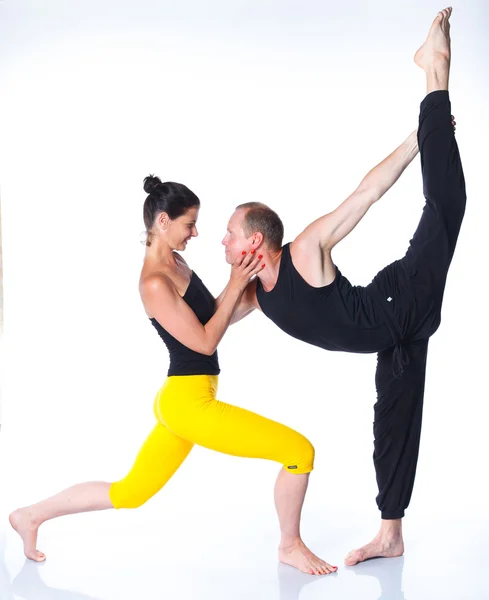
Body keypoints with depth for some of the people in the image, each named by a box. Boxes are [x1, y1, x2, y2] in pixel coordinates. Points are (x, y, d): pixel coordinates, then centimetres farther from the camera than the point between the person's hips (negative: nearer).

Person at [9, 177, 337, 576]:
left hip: (183, 400, 10)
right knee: (299, 451, -5)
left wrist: (240, 283, 1)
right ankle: (291, 546, 15)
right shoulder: (155, 283, -20)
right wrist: (235, 287, -17)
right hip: (189, 403, -10)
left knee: (130, 493, 21)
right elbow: (206, 342, -17)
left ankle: (31, 516, 29)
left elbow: (212, 317, 14)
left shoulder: (176, 263, 8)